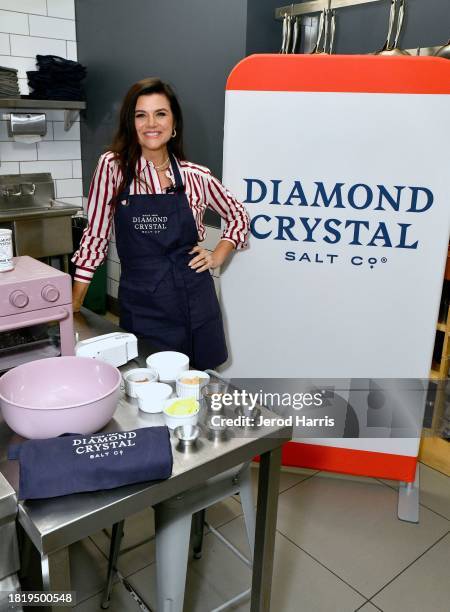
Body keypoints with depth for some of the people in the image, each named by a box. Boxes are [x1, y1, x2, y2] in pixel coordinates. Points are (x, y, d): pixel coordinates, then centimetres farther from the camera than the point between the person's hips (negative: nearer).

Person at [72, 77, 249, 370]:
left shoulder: (196, 176, 0)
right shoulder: (112, 167, -3)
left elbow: (238, 215, 16)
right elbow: (96, 235, 0)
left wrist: (218, 256, 2)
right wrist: (72, 307, 0)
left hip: (194, 302, 2)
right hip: (140, 306, -1)